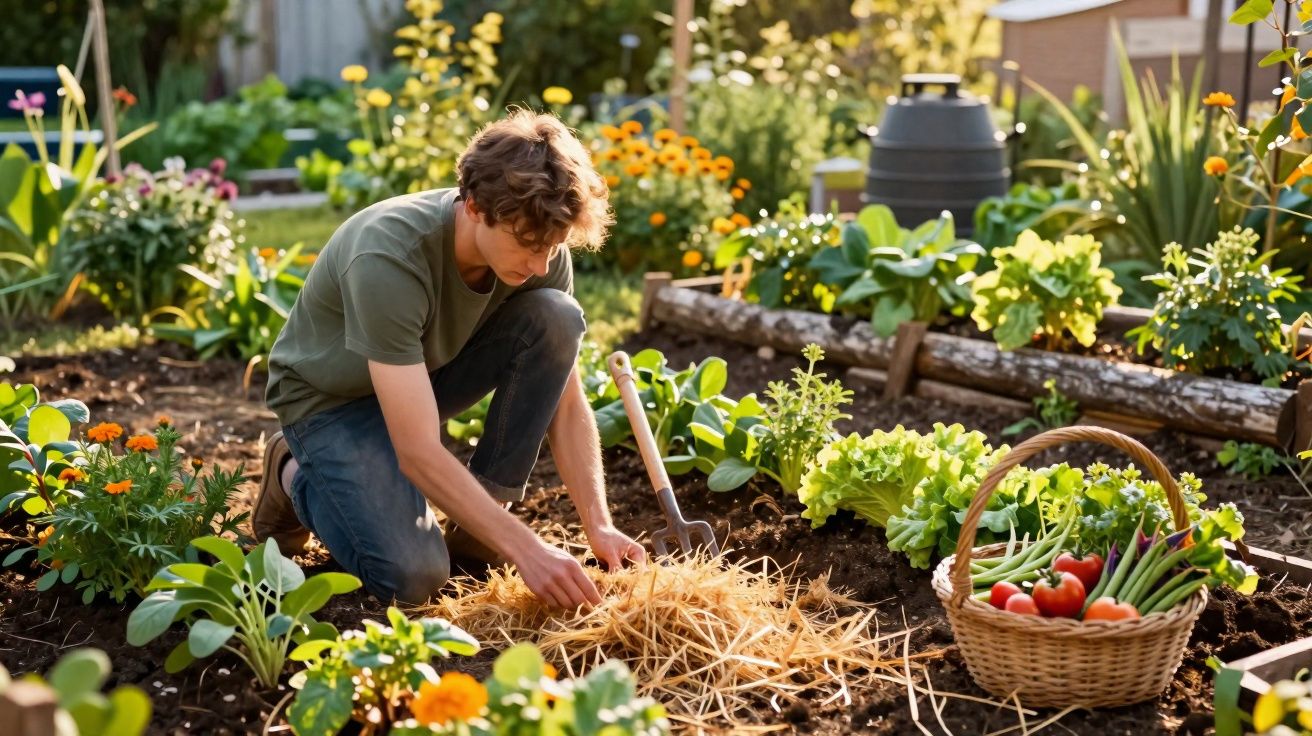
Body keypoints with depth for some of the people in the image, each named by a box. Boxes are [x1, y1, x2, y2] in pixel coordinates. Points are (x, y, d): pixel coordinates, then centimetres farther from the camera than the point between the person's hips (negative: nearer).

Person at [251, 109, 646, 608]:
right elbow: (419, 453, -37)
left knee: (557, 319, -22)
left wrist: (599, 527, -23)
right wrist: (527, 550, -39)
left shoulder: (539, 247, -19)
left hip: (429, 369, 5)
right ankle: (297, 476, 7)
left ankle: (475, 525, -8)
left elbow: (566, 404, -12)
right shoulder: (388, 258, -37)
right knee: (413, 576, -25)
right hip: (333, 398, -5)